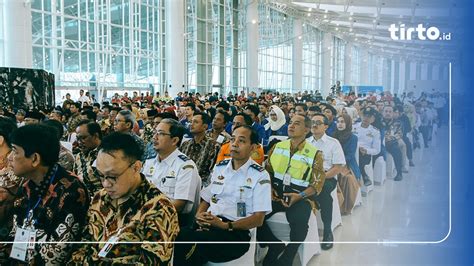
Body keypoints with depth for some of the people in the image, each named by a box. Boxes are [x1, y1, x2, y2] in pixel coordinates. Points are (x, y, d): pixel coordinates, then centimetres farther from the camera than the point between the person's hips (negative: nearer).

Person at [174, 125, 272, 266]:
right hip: (208, 225, 5)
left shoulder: (260, 176, 0)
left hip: (237, 232, -5)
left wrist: (225, 225, -15)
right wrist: (199, 215, -2)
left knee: (185, 239, -32)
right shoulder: (219, 168, 17)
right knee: (178, 234, -29)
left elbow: (258, 219, -5)